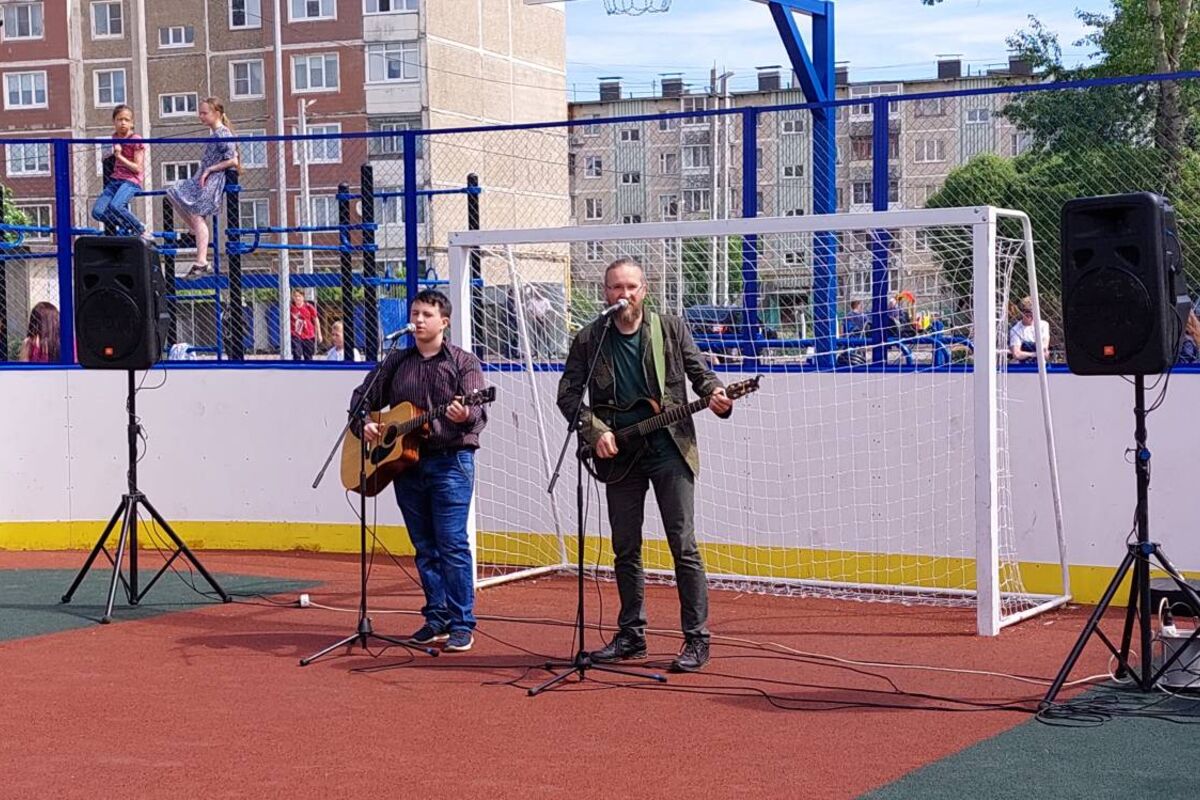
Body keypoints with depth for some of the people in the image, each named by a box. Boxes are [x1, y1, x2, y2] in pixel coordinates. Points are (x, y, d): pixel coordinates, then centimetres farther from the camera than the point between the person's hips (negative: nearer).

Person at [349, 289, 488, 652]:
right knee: (424, 547, 9)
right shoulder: (396, 362, 14)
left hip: (450, 461, -5)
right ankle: (436, 619, 17)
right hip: (405, 462, 5)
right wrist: (363, 424, 1)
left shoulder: (463, 363, 0)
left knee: (452, 544, -9)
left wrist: (466, 416, -34)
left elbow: (479, 411, -11)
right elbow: (363, 397, 21)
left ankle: (461, 625, -6)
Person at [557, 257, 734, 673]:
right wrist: (596, 431, -10)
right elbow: (567, 394, 3)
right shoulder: (588, 340, 2)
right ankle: (631, 634, 21)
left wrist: (715, 396, -17)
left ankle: (696, 639, -1)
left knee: (683, 546, -5)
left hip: (670, 450, -2)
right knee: (625, 549, 9)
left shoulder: (671, 329, 1)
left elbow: (700, 372, 5)